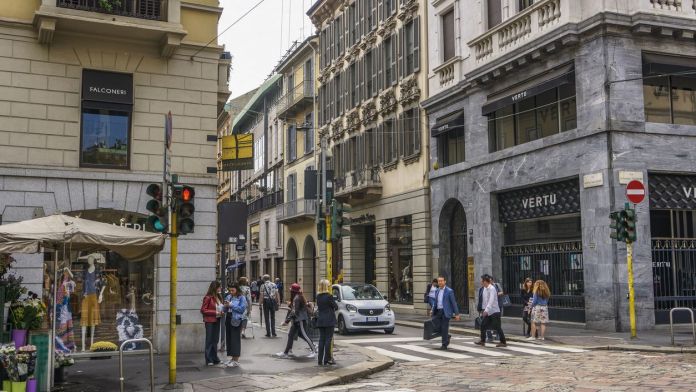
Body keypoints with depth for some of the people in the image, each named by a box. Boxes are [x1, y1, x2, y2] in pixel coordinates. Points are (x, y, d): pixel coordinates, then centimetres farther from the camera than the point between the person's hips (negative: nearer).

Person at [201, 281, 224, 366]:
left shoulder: (218, 297, 9)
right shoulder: (208, 298, -13)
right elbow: (203, 310, -14)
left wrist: (221, 312, 1)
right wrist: (215, 313, -17)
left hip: (217, 320, 7)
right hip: (210, 321, -7)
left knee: (215, 340, 13)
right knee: (209, 340, 0)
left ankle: (215, 359, 21)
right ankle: (209, 360, 7)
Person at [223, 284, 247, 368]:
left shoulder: (241, 298, -6)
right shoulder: (228, 297, 12)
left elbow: (242, 309, -16)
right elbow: (225, 309, 16)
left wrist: (231, 305, -17)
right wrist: (226, 306, -6)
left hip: (236, 320, -7)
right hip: (228, 319, 7)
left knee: (235, 339, -4)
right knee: (228, 338, 10)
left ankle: (236, 360, 1)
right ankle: (230, 358, 21)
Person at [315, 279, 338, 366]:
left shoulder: (318, 296, 6)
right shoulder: (329, 296, -13)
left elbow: (319, 306, 11)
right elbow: (336, 307, -6)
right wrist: (334, 308, 14)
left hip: (320, 320, 6)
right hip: (329, 320, -6)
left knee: (321, 339, 9)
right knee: (328, 339, 0)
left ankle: (320, 360, 9)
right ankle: (327, 359, 0)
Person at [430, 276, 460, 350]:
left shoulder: (449, 291, -7)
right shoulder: (436, 291, 12)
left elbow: (453, 302, -7)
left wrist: (456, 314, -9)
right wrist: (433, 310, 8)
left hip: (445, 312, -6)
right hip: (438, 312, 6)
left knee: (444, 328, -3)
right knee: (435, 324, -4)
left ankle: (444, 345, 9)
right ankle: (446, 336, 19)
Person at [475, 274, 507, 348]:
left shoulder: (492, 289, -18)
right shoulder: (485, 288, 7)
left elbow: (491, 301, -27)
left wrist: (486, 310, -34)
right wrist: (484, 309, 12)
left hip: (494, 311, -8)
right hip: (488, 311, 8)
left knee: (497, 327, -4)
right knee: (483, 325, 8)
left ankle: (503, 342, 5)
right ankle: (482, 341, 18)